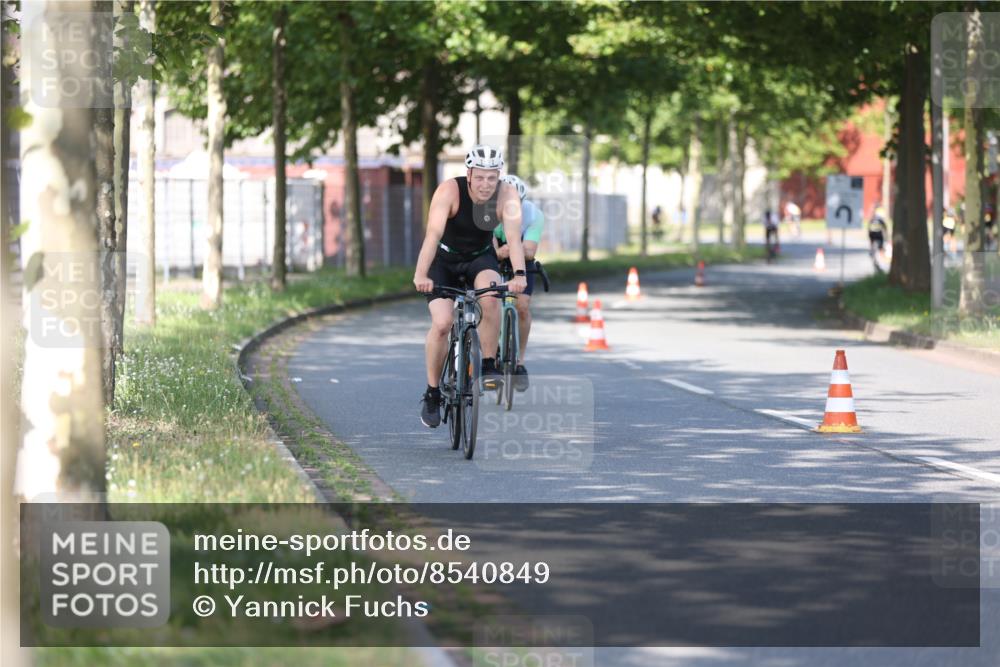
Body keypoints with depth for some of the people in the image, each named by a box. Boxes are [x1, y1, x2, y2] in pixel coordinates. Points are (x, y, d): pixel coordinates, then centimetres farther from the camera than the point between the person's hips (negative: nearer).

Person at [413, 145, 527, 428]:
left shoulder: (507, 195, -22)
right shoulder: (449, 191, -28)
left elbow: (514, 236, -33)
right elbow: (433, 233, -39)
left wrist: (519, 274, -51)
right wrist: (421, 274, -53)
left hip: (480, 257, 1)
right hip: (444, 259, -1)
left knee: (490, 295, -32)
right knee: (441, 323, -18)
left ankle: (488, 366, -17)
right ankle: (432, 393, 0)